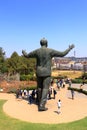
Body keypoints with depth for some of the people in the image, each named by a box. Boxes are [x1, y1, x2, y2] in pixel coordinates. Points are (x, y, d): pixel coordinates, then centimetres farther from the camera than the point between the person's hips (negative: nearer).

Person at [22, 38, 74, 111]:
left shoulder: (37, 51, 0)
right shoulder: (50, 51, -9)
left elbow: (27, 56, 13)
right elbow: (62, 54, -8)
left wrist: (23, 52, 37)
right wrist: (70, 48, 7)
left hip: (39, 72, 4)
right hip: (46, 73, -4)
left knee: (40, 88, 19)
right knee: (45, 89, -2)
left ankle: (40, 102, 33)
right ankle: (41, 106, -8)